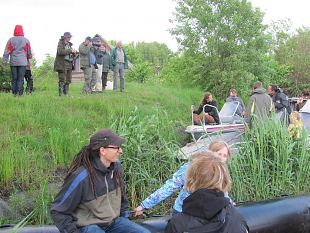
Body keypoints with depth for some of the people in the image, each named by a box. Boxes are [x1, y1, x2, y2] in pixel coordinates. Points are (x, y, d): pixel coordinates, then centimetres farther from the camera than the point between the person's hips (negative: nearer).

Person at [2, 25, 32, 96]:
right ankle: (20, 93, -9)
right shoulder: (26, 40, 3)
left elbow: (6, 52, 0)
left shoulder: (11, 40, 3)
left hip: (13, 62, 1)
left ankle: (14, 93, 8)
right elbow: (29, 53, 9)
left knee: (14, 79, 7)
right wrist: (28, 58, 31)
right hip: (22, 62, -1)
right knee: (21, 79, -3)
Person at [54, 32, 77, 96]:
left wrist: (74, 53, 1)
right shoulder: (60, 43, -4)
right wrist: (70, 51, -23)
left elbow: (72, 55, 25)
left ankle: (66, 92, 17)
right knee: (62, 79, -9)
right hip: (62, 64, -7)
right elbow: (60, 51, -23)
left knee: (68, 80, 9)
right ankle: (61, 93, -6)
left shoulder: (69, 44, 19)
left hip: (69, 64, 8)